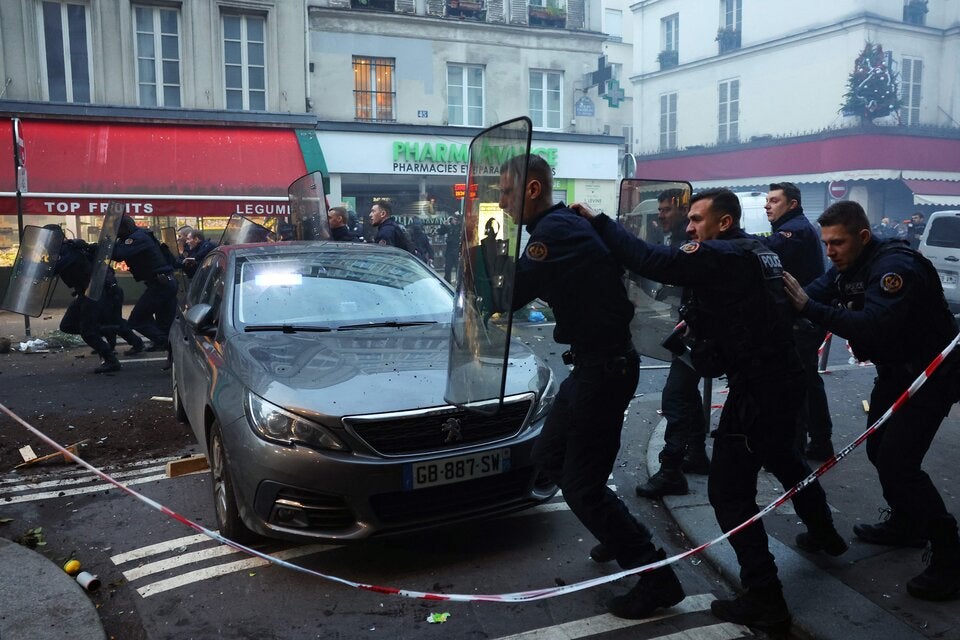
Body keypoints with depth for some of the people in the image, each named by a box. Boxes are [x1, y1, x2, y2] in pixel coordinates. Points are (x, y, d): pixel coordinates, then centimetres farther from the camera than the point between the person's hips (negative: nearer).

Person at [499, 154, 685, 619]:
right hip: (594, 363, 10)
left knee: (583, 485, -2)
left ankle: (657, 579, 9)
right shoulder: (565, 224, 12)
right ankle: (618, 535, 34)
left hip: (604, 369, -10)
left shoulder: (556, 231, -20)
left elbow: (508, 296, -21)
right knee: (548, 456, 20)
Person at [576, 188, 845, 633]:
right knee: (783, 457, 32)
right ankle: (823, 533, 53)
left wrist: (599, 221, -20)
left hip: (756, 389, -10)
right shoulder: (757, 253, 13)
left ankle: (764, 599, 0)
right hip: (785, 379, 10)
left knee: (729, 490, -4)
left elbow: (651, 261, -28)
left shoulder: (721, 256, -17)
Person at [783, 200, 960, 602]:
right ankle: (907, 524, 36)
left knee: (899, 463, -15)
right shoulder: (846, 268, 1)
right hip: (894, 370, 9)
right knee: (878, 448, 16)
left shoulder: (895, 266, -27)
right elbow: (813, 295, -9)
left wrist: (809, 308, -41)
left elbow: (874, 326, -40)